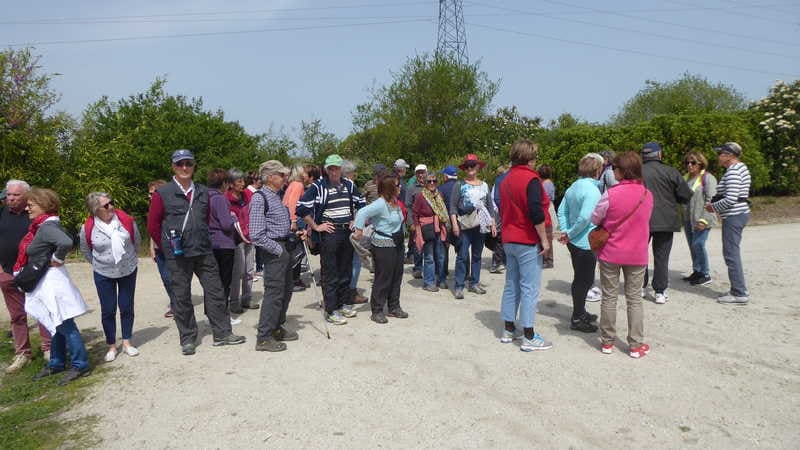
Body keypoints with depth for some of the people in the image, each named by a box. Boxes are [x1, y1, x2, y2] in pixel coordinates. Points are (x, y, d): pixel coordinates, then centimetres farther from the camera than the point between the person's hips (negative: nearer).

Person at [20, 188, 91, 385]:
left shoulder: (47, 227, -20)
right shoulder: (40, 226, 9)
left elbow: (66, 242, -38)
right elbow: (64, 238, 25)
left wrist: (57, 259, -22)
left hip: (51, 282, -10)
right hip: (44, 284, 10)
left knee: (65, 325, -3)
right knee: (55, 325, 18)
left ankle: (80, 365, 6)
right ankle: (57, 363, 31)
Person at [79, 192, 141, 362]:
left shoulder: (126, 220, -12)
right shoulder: (87, 228, -13)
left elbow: (137, 240, 5)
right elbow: (85, 250, 7)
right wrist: (98, 263, 9)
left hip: (128, 271, 1)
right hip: (103, 275, -1)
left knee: (127, 307, 9)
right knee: (108, 310, 5)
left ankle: (127, 342, 23)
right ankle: (112, 346, 18)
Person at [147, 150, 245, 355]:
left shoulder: (203, 192, 9)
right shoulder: (163, 194, -4)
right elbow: (153, 225, 0)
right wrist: (168, 246, 3)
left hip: (204, 251, 4)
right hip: (177, 255, -4)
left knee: (215, 291, 5)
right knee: (182, 297, 5)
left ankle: (222, 333, 16)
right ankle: (187, 339, 17)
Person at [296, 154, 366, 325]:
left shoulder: (349, 185, 9)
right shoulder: (318, 186, -7)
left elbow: (361, 203, 23)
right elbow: (301, 207, -12)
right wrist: (315, 226, -11)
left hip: (347, 232, 6)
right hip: (329, 233, -5)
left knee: (346, 271, 13)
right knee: (330, 274, -2)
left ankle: (343, 304, 26)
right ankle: (331, 311, 4)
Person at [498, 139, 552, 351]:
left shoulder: (506, 179, 13)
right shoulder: (531, 179, -13)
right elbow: (536, 213, -21)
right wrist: (544, 239, -14)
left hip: (509, 240, 8)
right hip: (528, 241, -8)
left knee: (512, 285, 14)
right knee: (530, 288, -4)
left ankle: (508, 329, 20)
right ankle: (529, 337, 0)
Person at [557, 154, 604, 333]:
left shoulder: (573, 187, 8)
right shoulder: (592, 190, -19)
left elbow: (562, 211, 9)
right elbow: (585, 217, -28)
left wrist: (565, 231, 2)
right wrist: (570, 234, -16)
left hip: (574, 242, 9)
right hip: (586, 243, -9)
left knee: (581, 278, 21)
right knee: (583, 280, 3)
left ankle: (580, 312, 35)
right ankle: (577, 319, 13)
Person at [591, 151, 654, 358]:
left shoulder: (611, 194, -17)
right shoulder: (647, 195, -4)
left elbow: (594, 219, -6)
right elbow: (644, 221, 8)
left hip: (611, 253, -2)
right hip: (637, 255, 3)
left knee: (609, 297, 9)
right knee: (634, 299, 11)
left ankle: (607, 341, 18)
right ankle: (636, 345, 16)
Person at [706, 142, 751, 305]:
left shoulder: (732, 172, -17)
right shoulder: (741, 167, 14)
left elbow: (730, 199, -23)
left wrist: (714, 207, -8)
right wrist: (714, 202, 11)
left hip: (733, 216, -10)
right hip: (740, 213, 11)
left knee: (731, 254, -5)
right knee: (733, 253, 16)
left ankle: (740, 294, -1)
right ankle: (739, 289, 23)